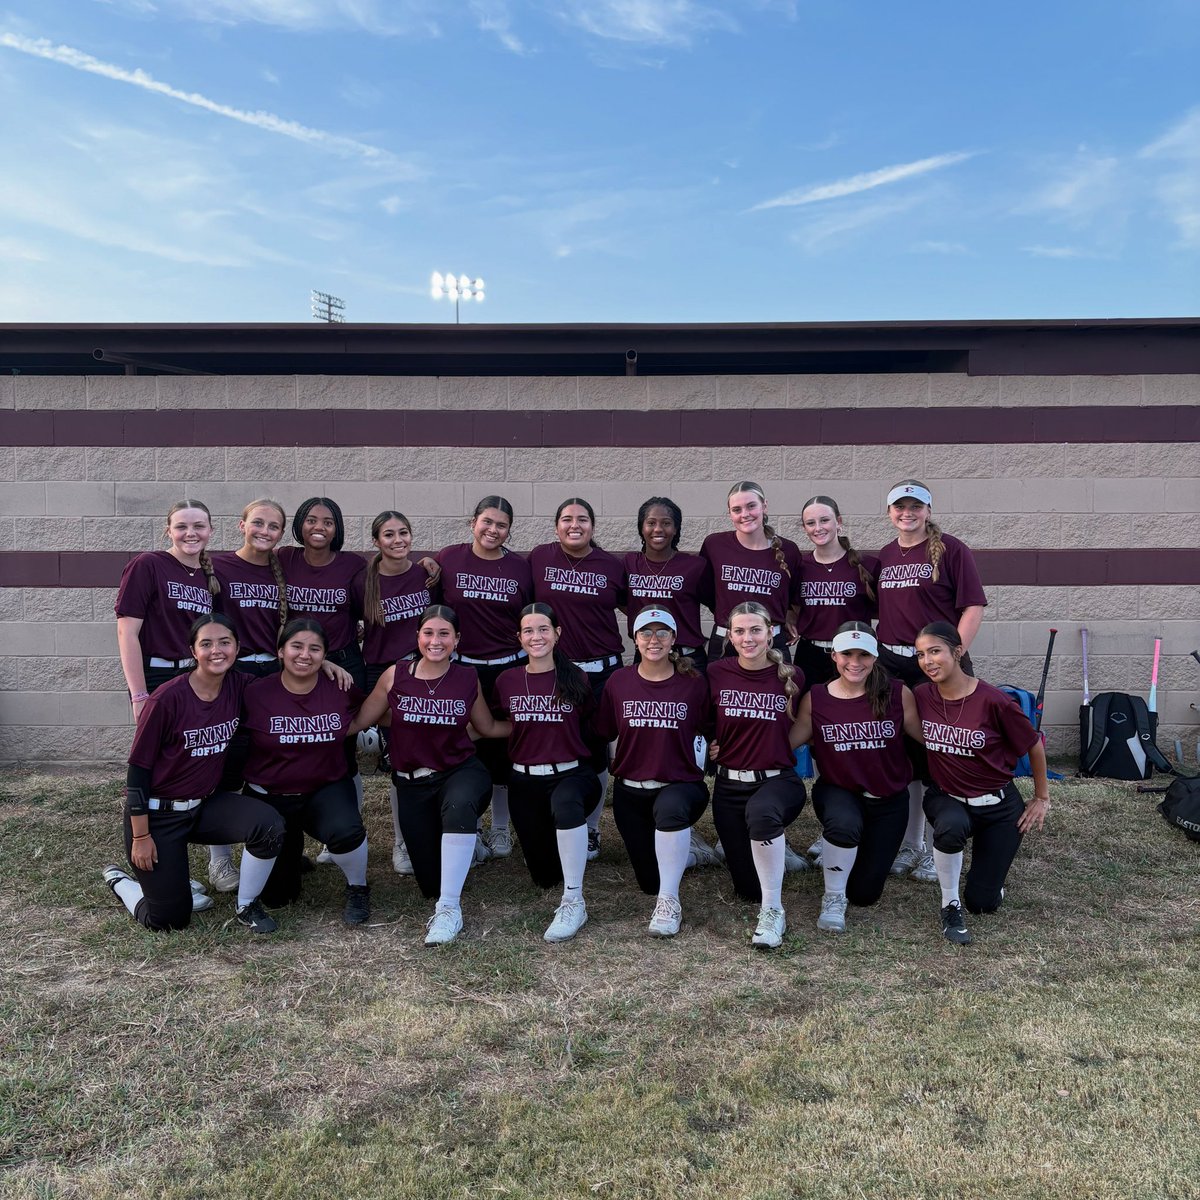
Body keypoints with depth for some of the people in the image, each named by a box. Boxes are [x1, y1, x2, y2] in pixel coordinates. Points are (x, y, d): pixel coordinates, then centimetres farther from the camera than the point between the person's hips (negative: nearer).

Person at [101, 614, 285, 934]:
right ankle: (120, 879, 32)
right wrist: (140, 836, -12)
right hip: (157, 813, -4)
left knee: (269, 825, -25)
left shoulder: (239, 687, -8)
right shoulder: (167, 698, -22)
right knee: (170, 919, 0)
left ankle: (246, 906, 1)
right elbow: (138, 769, -15)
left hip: (206, 805, 4)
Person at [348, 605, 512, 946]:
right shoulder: (395, 675, -6)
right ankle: (459, 831, 38)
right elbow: (358, 722, 3)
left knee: (458, 806, -41)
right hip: (413, 783, 2)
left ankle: (449, 910, -28)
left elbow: (488, 727, 12)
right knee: (432, 884, 4)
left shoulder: (468, 678, -3)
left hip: (461, 771, -1)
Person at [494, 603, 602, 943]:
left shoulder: (576, 679, -3)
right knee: (544, 875, 3)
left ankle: (573, 902, -27)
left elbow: (589, 727, 8)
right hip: (524, 780, 3)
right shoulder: (507, 681, 0)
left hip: (571, 774, -2)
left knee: (564, 805, -40)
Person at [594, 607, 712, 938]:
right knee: (651, 881, 3)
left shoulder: (693, 682, -5)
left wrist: (698, 760, -3)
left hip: (680, 784, -3)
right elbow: (603, 734, 8)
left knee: (670, 807, -41)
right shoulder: (618, 681, 0)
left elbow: (708, 730, 7)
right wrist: (618, 762, -1)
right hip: (630, 790, 3)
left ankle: (669, 900, -23)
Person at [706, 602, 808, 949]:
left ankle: (772, 909, -22)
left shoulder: (791, 677, -5)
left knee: (760, 812, -41)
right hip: (730, 784, 3)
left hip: (779, 780, -2)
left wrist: (778, 751, -6)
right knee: (749, 888, 4)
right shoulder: (717, 673, -3)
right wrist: (710, 747, -3)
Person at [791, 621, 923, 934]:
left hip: (888, 797, 1)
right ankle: (833, 898, -7)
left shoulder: (897, 694, -10)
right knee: (846, 824, -38)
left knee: (864, 893, 4)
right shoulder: (815, 699, -9)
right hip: (837, 791, -1)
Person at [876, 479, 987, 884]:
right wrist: (874, 652, 7)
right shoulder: (885, 555, 12)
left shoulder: (950, 550, -4)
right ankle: (909, 845, 24)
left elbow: (973, 607, -8)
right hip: (892, 666, 5)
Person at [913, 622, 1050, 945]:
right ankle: (950, 905, -11)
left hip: (998, 804, -1)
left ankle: (985, 852, 35)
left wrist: (1042, 798, 3)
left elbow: (1034, 746, -6)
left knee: (983, 903, 2)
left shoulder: (993, 701, -22)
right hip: (946, 797, 1)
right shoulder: (921, 696, -12)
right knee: (951, 827, -37)